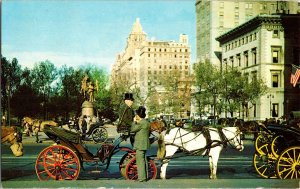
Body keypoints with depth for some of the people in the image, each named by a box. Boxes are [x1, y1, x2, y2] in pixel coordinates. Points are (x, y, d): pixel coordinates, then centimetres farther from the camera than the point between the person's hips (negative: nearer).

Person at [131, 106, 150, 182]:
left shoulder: (141, 123, -17)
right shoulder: (147, 123, 12)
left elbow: (133, 129, -11)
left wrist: (134, 121, 0)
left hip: (140, 144, -10)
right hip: (145, 144, 10)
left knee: (140, 160, -5)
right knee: (144, 160, 15)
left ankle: (142, 177, -4)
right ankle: (144, 176, 22)